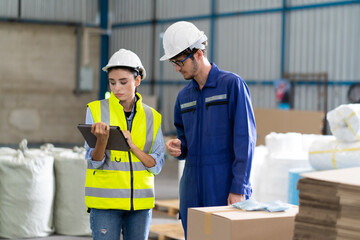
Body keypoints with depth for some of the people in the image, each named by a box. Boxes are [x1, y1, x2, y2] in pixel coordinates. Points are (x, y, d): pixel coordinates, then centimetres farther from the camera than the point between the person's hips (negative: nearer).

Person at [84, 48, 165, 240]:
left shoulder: (152, 117, 6)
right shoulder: (96, 110, -1)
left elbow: (156, 165, 1)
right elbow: (94, 161, -6)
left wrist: (132, 145, -14)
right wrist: (102, 139, -26)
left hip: (140, 201, 3)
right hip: (105, 202, -3)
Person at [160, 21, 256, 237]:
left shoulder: (232, 84, -6)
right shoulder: (184, 96, 14)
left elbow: (245, 138, -11)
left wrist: (239, 189, -15)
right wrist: (177, 147, -2)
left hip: (225, 190, -6)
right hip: (193, 192, 6)